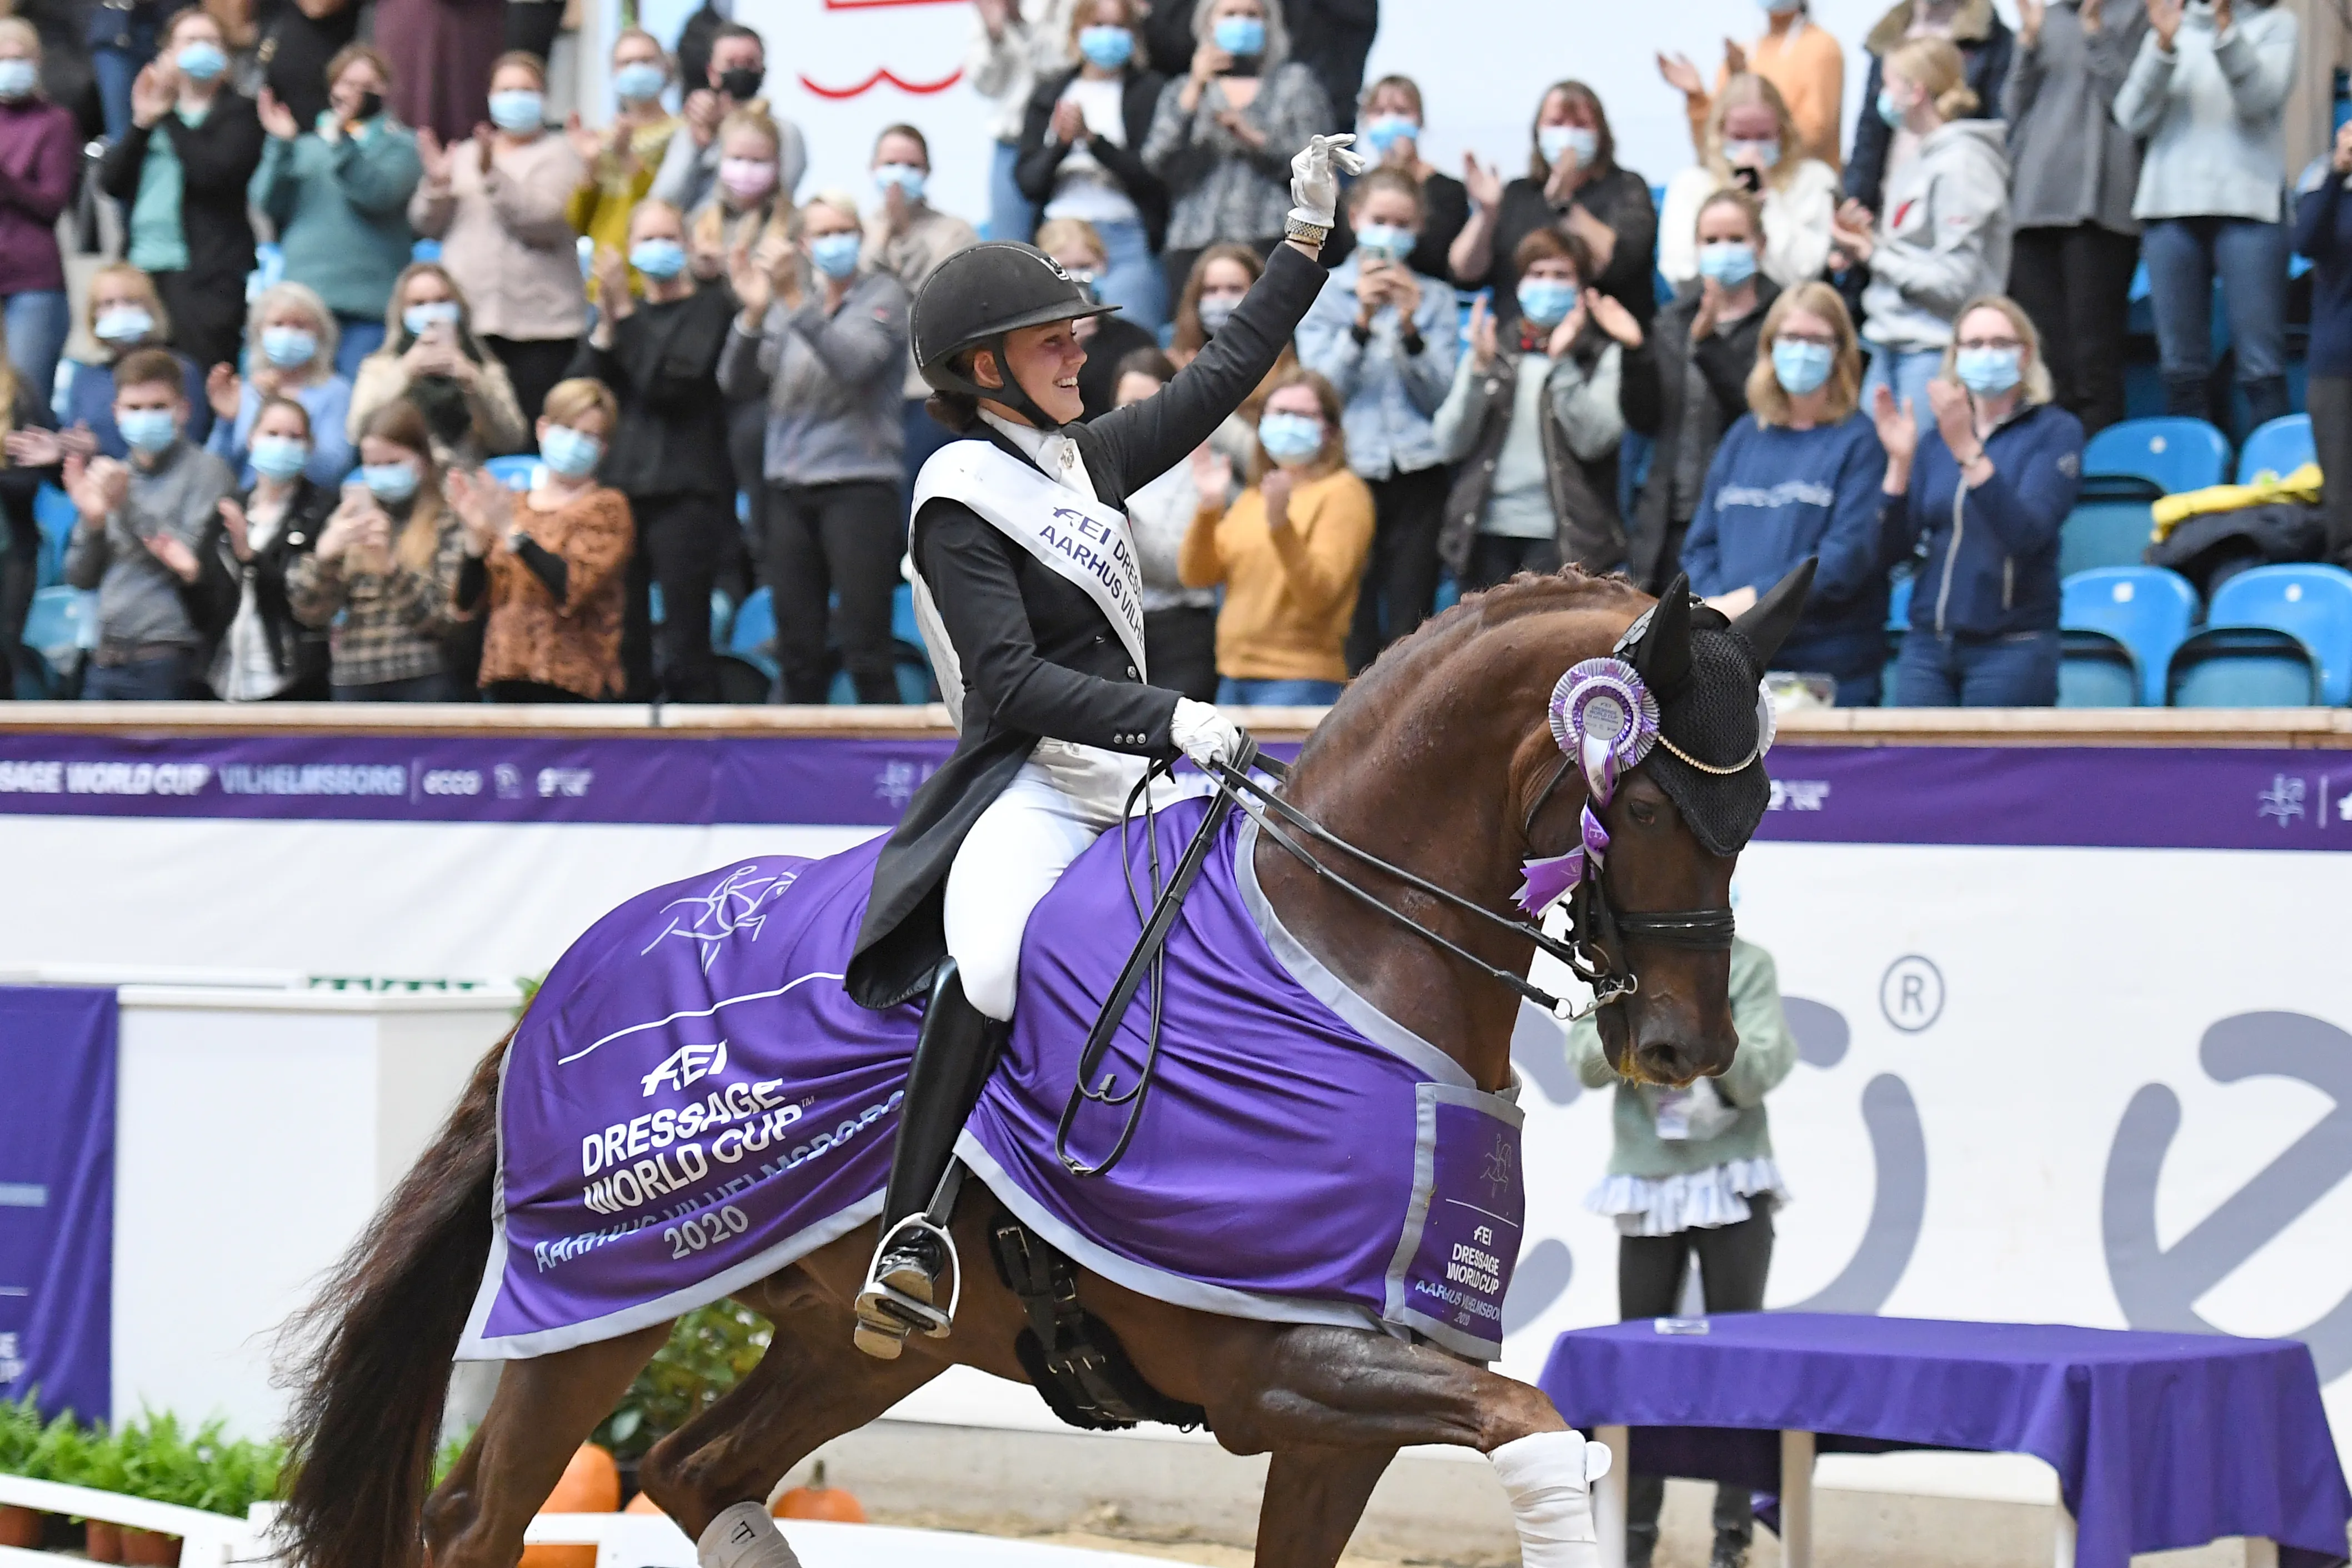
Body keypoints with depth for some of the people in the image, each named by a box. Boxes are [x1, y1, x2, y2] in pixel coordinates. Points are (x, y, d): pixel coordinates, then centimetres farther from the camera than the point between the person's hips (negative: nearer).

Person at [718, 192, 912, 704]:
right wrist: (753, 312, -12)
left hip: (858, 484, -5)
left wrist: (796, 300, -24)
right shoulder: (784, 308, 14)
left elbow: (855, 362, -17)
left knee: (865, 645, -9)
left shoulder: (882, 296, 2)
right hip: (789, 487, 5)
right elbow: (739, 384, 3)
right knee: (798, 648, 6)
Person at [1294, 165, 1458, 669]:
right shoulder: (1323, 292, 7)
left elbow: (1439, 395, 0)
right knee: (1353, 626, -5)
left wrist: (1410, 326, -12)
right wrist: (1362, 320, -15)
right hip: (1349, 469, -1)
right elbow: (1322, 387, -5)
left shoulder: (1435, 298, 10)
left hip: (1416, 474, 1)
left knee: (1409, 626, -3)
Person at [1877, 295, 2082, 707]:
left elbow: (2026, 534, -17)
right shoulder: (1934, 435, 12)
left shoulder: (2055, 432, -1)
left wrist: (1967, 450, -24)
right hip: (1927, 645, 4)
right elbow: (1898, 545, 6)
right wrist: (1900, 461, -8)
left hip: (2011, 648, -4)